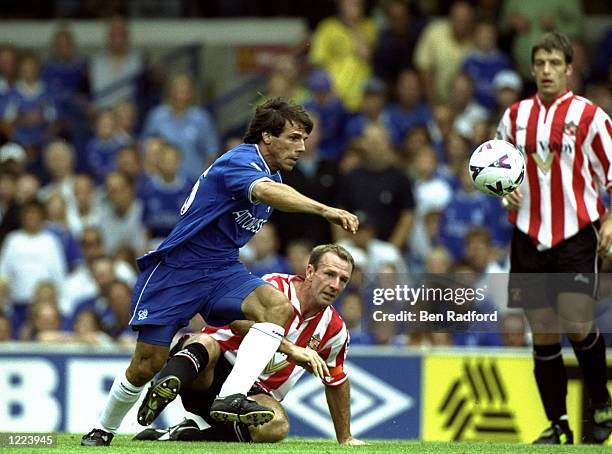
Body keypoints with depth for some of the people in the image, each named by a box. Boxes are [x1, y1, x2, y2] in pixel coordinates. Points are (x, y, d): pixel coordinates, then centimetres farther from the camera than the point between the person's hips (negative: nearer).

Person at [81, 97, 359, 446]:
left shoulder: (272, 174, 11)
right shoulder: (240, 162, -19)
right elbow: (267, 192, -43)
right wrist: (325, 210, -56)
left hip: (223, 270, 7)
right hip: (178, 269, -7)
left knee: (278, 306, -24)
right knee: (147, 364, -2)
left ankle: (232, 397, -35)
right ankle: (102, 431, 25)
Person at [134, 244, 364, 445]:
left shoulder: (335, 330, 8)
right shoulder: (276, 286, -9)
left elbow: (337, 381, 25)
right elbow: (241, 320, -29)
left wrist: (345, 439, 29)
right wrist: (291, 348, -37)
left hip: (254, 392, 4)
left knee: (276, 426, -33)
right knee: (206, 342, -37)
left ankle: (181, 435, -29)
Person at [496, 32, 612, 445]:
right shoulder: (516, 115, 9)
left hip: (577, 235, -4)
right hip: (529, 236, 4)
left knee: (577, 324, -14)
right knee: (543, 332, 3)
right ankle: (557, 423, 11)